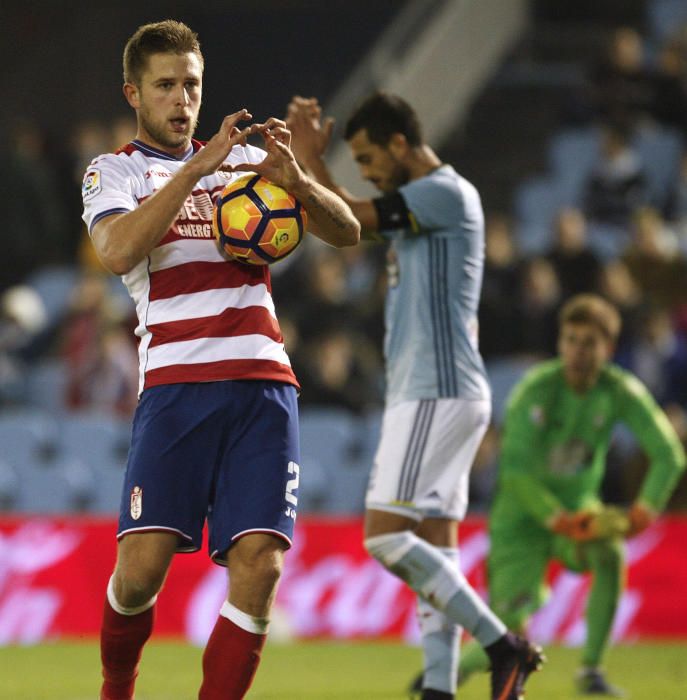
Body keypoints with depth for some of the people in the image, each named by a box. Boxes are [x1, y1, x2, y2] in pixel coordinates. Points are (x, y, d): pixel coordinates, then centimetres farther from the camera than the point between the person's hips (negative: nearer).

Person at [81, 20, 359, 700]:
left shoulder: (243, 158, 19)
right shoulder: (113, 172, 10)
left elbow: (346, 232, 12)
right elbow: (118, 251, -13)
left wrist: (296, 182, -8)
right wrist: (197, 168, -18)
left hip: (263, 386, 3)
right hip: (175, 385, -3)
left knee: (259, 565, -12)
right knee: (142, 564, -13)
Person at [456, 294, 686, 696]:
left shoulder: (622, 391, -13)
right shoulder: (538, 389, -22)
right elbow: (515, 471, -26)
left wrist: (645, 508, -33)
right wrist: (558, 519, -37)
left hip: (578, 508, 3)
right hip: (523, 516, -3)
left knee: (611, 553, -32)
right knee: (510, 636, -12)